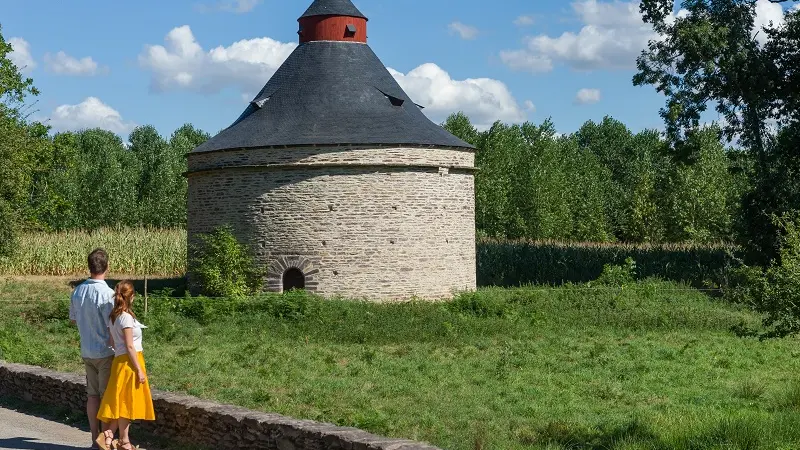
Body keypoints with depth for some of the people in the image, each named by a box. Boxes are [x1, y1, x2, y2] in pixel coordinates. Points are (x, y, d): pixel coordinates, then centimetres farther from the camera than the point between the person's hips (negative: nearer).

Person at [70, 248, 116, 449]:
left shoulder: (77, 291, 2)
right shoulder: (106, 293, -19)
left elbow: (73, 319, 16)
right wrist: (116, 349, -8)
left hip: (87, 351, 6)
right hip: (105, 352, -6)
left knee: (92, 395, 11)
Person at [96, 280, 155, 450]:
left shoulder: (113, 317, 10)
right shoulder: (126, 317, -15)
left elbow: (114, 343, 14)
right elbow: (129, 346, -17)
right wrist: (139, 370, -14)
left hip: (119, 360, 8)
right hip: (129, 362, -8)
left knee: (123, 403, 12)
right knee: (126, 403, -2)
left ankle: (109, 434, 4)